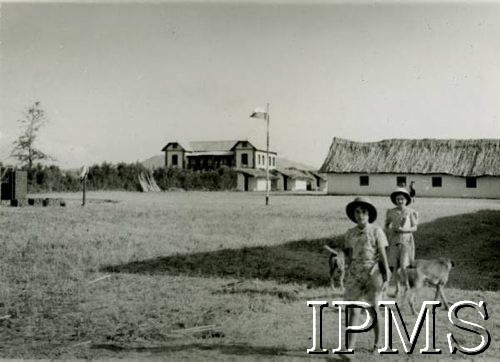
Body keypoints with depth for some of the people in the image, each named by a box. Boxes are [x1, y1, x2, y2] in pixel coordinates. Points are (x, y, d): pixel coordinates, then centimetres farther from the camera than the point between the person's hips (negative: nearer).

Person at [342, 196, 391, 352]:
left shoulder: (376, 231, -7)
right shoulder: (350, 233, 3)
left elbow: (383, 254, -9)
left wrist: (387, 277, -12)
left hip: (373, 274, -3)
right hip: (355, 275, 3)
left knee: (374, 311, 9)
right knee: (354, 311, -4)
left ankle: (377, 342, 29)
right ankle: (349, 348, -5)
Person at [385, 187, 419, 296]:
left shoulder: (410, 212, -3)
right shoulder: (391, 212, 3)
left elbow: (414, 228, -1)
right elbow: (386, 225, 16)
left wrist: (403, 230, -15)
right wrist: (389, 231, -5)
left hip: (406, 241, -2)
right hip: (394, 241, 3)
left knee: (403, 266, -12)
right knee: (395, 266, 3)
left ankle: (407, 285, 12)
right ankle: (397, 289, 20)